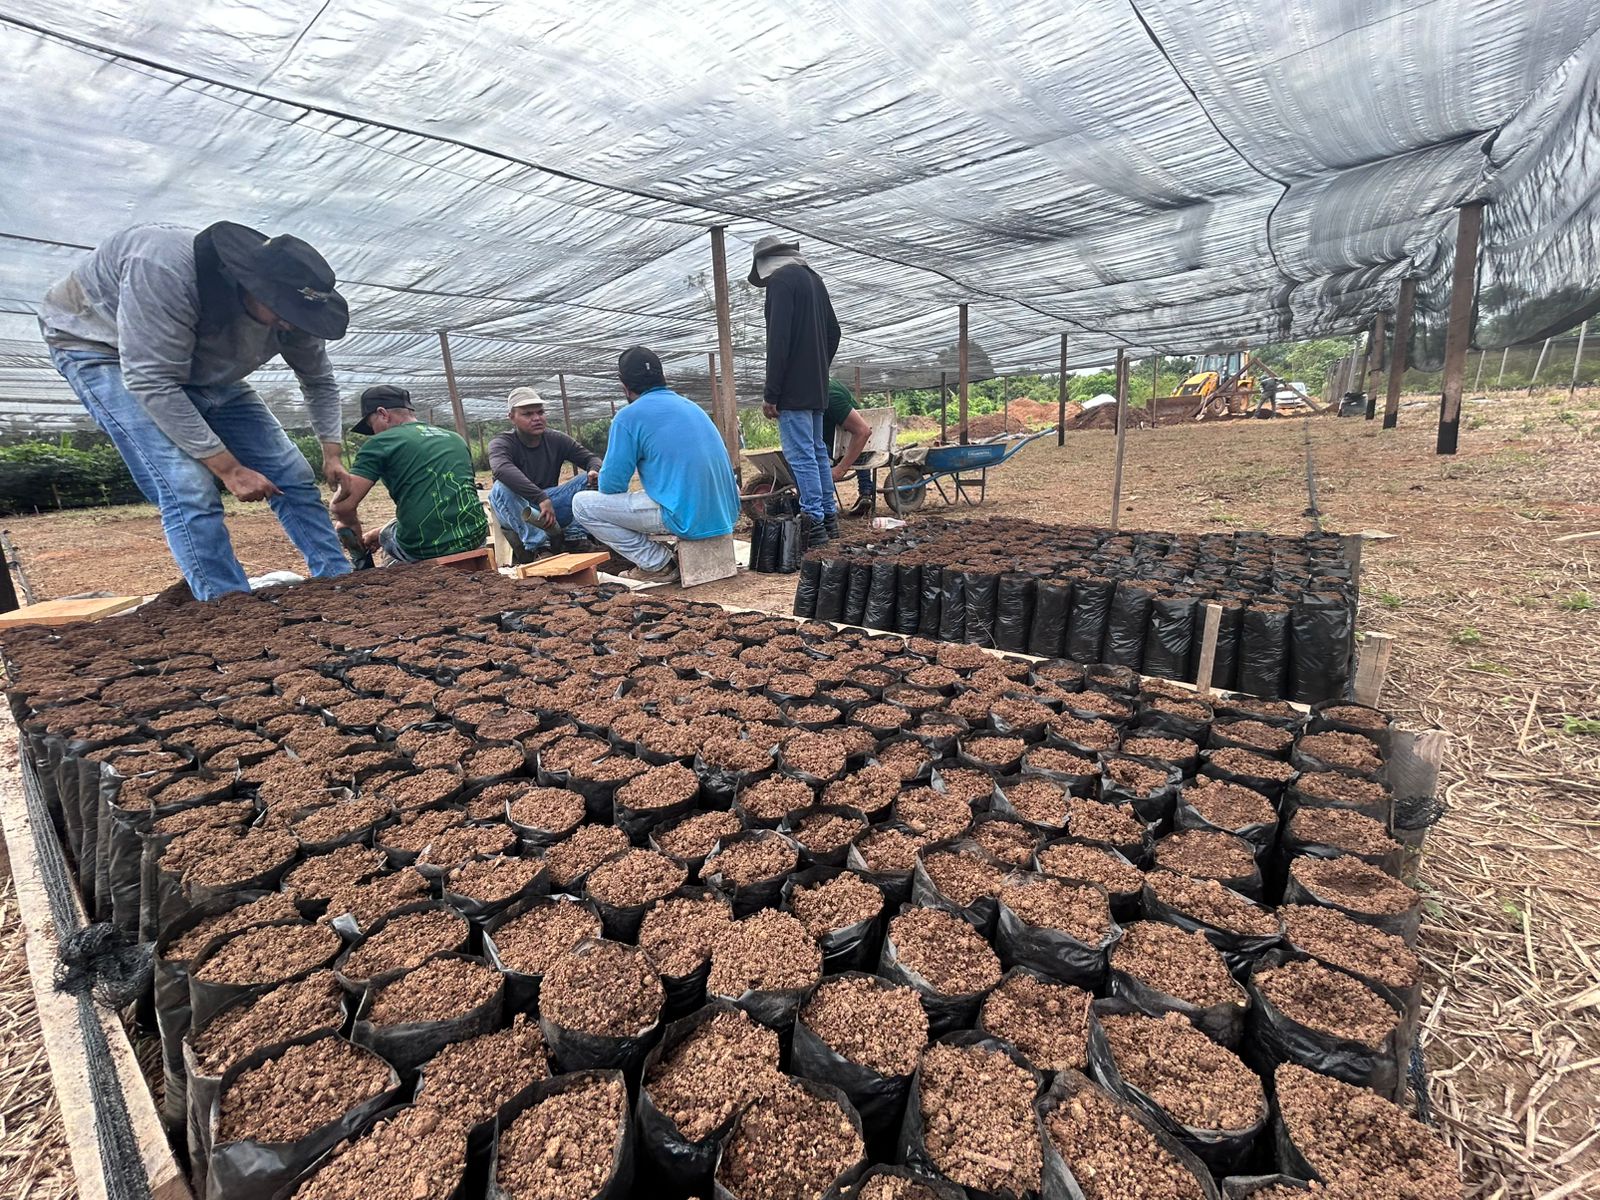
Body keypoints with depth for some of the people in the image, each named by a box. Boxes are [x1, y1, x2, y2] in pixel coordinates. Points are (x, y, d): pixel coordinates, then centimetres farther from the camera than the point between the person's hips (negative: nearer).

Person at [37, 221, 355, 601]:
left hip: (204, 368, 6)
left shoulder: (291, 307, -20)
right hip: (102, 346, -5)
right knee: (189, 488, -25)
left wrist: (332, 454, -11)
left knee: (291, 475, -4)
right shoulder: (166, 271, -38)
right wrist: (230, 468, -35)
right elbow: (152, 383, -35)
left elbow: (319, 381, -2)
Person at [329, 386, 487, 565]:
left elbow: (342, 504, -8)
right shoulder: (455, 438, 17)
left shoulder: (380, 442, 0)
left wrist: (352, 525, 17)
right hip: (474, 538, 5)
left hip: (425, 549, -5)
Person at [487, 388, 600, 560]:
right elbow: (502, 469, -35)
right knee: (500, 489, -35)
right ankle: (536, 545, -39)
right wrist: (541, 498, -47)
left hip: (551, 506, 4)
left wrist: (595, 471, -24)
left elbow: (590, 457, 3)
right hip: (518, 511, -3)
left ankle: (576, 535, -22)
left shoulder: (556, 440, 2)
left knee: (590, 479, -13)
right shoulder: (501, 443, -13)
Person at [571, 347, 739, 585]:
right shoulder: (692, 406, 18)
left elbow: (610, 485, -3)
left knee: (582, 504, 3)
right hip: (727, 516, 7)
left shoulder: (629, 416, -3)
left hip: (686, 518, -7)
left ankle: (658, 565, 2)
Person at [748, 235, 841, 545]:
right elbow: (833, 332, 23)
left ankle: (814, 522, -6)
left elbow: (779, 340, -18)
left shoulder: (780, 279, -9)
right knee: (817, 451, 14)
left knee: (800, 456, -7)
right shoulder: (813, 278, 19)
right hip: (817, 386, 9)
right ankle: (829, 517, 20)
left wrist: (771, 393, -16)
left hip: (793, 390, -9)